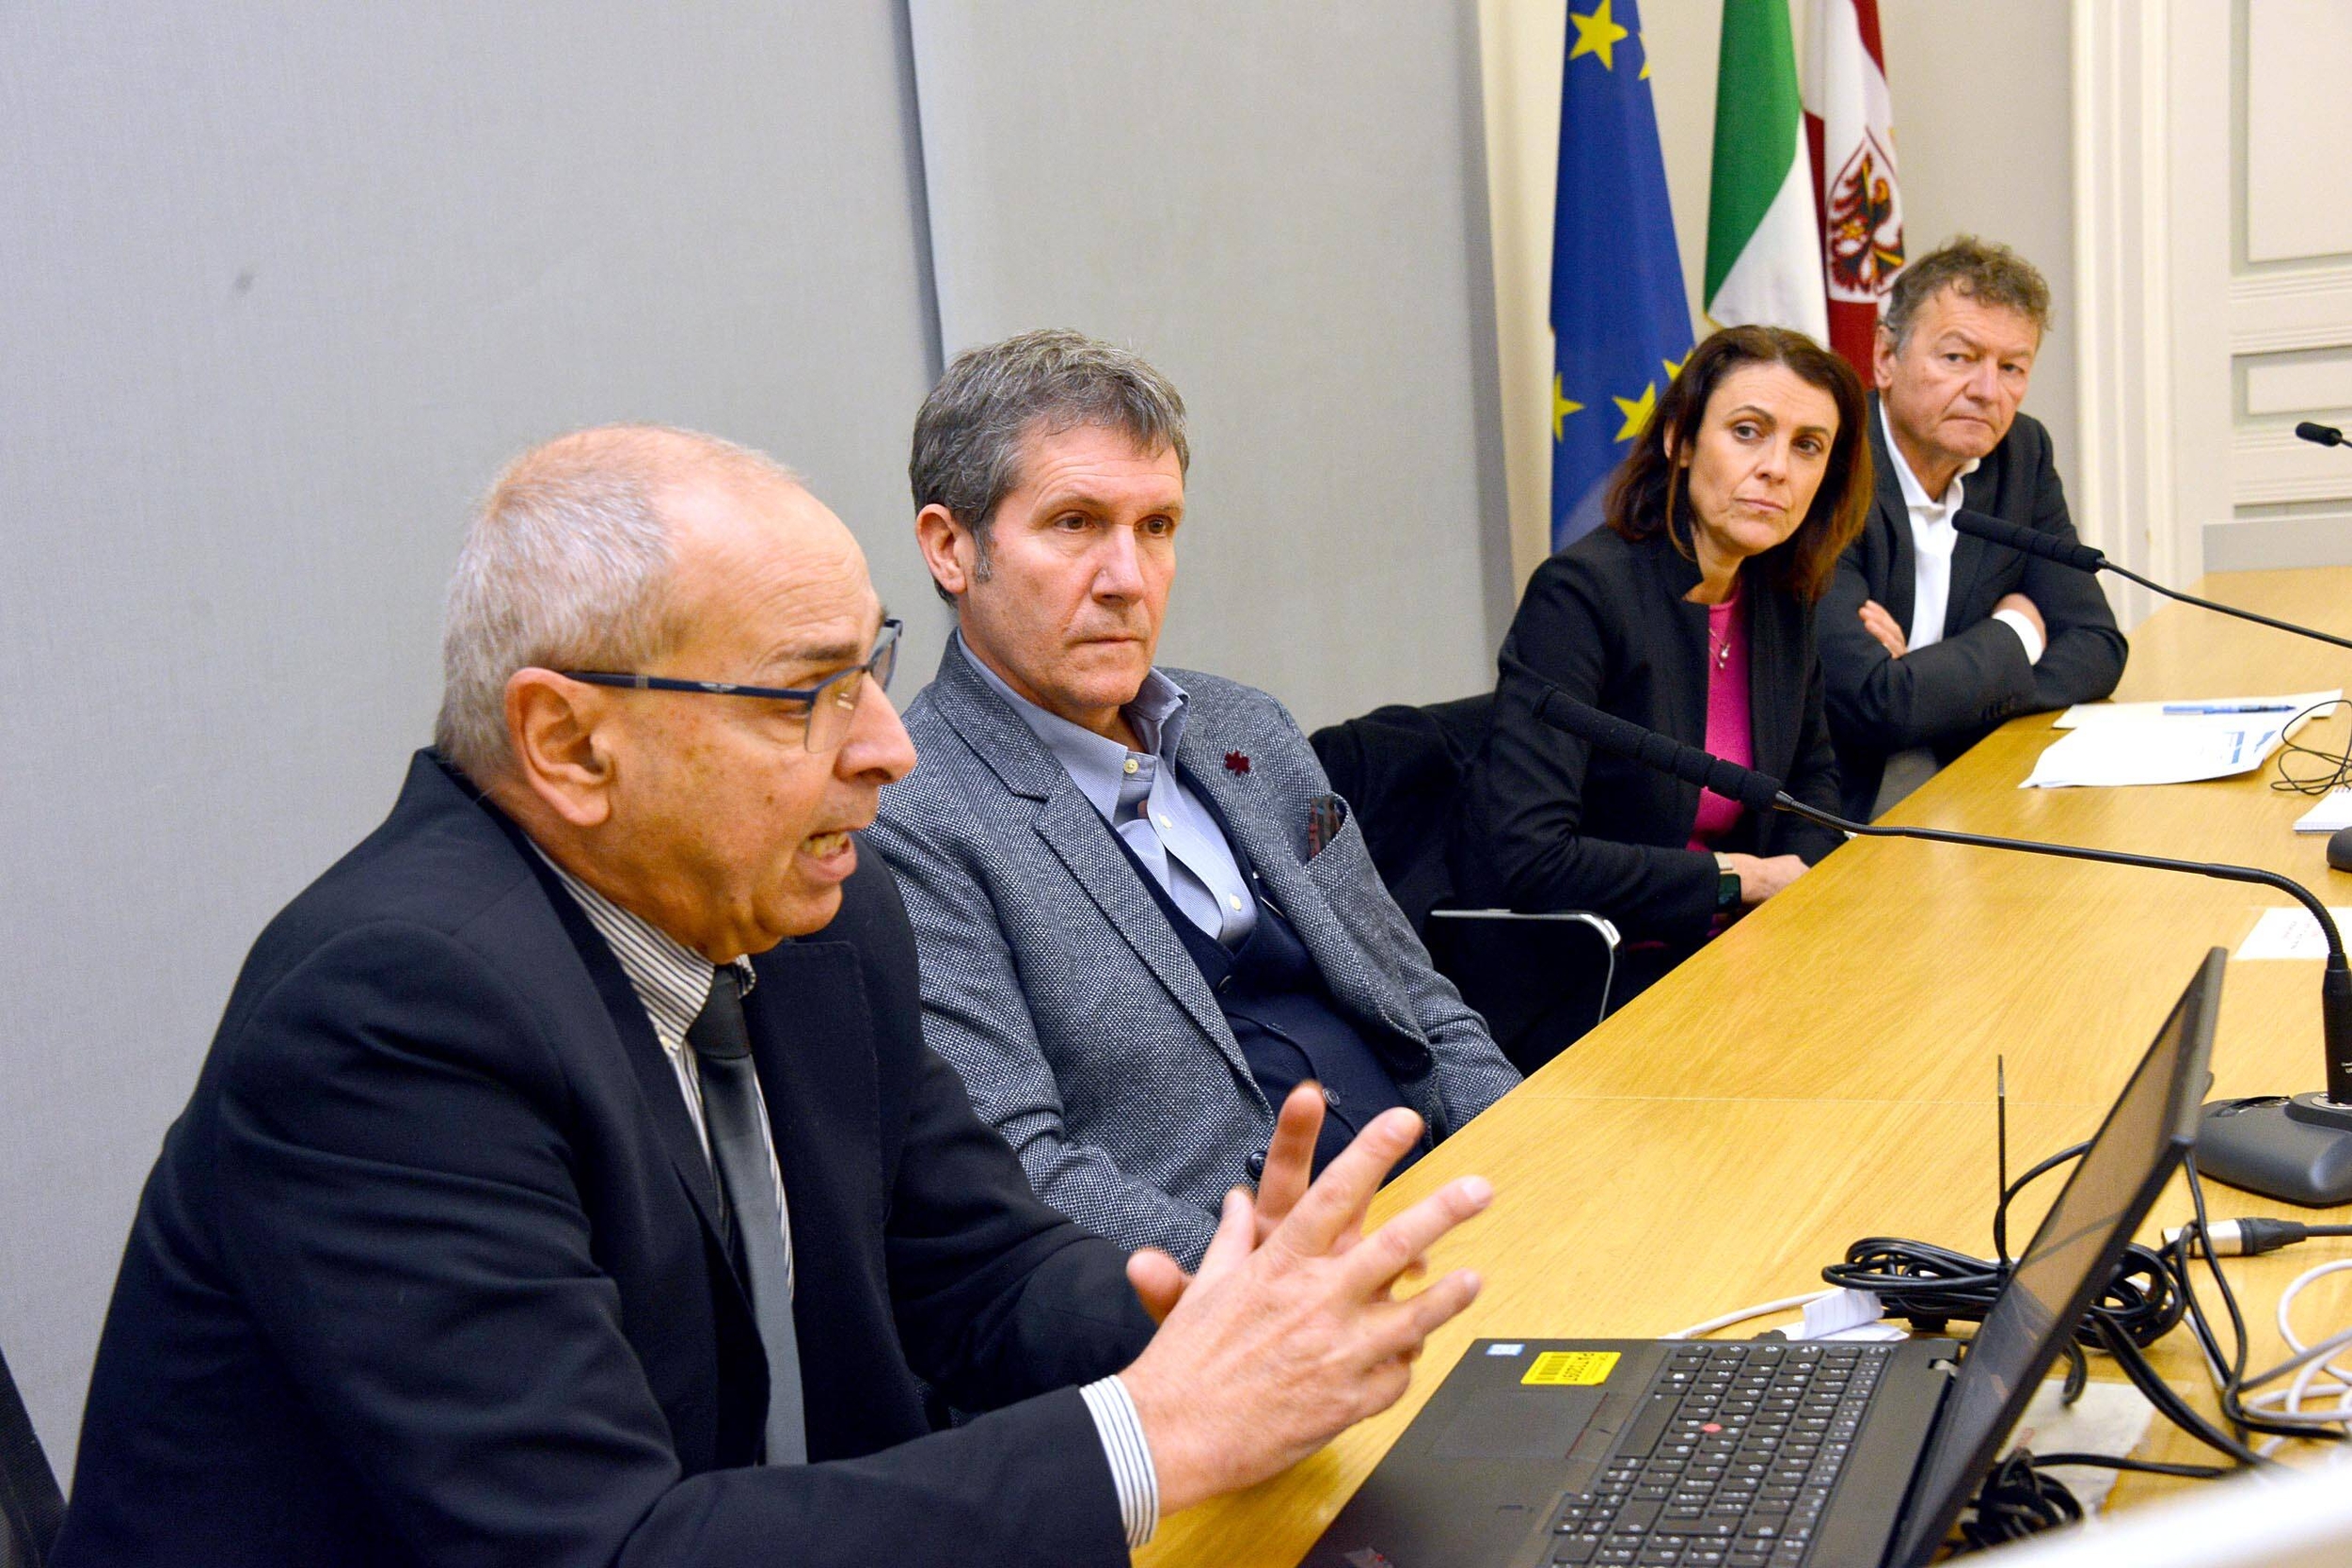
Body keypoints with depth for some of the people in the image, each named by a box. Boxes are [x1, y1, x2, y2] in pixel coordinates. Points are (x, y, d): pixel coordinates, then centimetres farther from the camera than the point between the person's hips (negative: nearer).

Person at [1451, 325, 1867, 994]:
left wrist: (1797, 874, 0)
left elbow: (1812, 774, 23)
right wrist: (1739, 879, -17)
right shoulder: (1581, 592, -18)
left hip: (1715, 950, 7)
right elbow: (1524, 859, -27)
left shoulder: (1779, 596, 3)